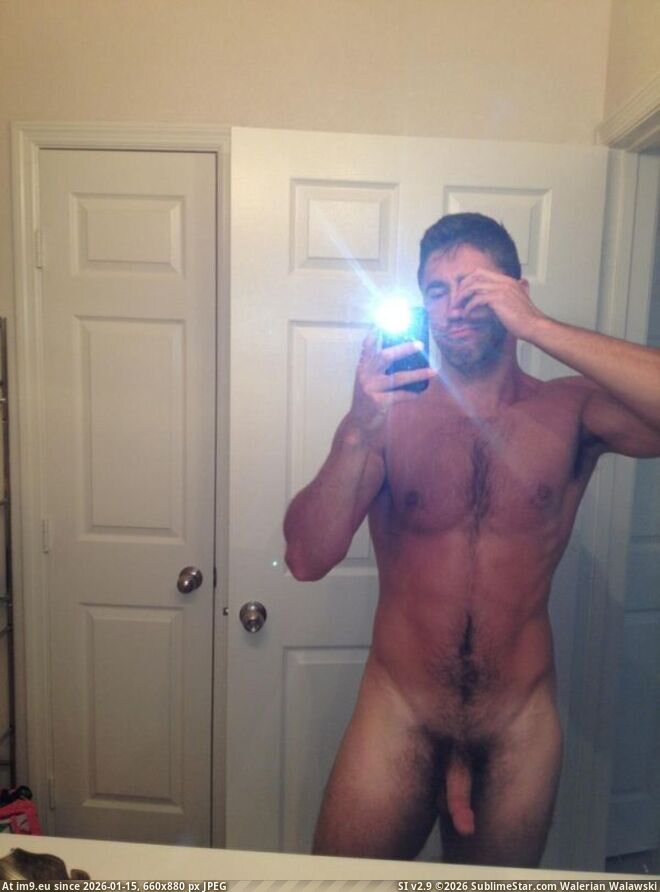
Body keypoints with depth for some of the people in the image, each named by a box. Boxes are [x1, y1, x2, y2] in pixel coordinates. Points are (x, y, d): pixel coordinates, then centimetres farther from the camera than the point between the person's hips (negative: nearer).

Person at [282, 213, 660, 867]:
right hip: (397, 719, 0)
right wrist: (360, 433, -31)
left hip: (521, 729, 1)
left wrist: (534, 326, -25)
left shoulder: (571, 412, -6)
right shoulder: (387, 416, -9)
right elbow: (306, 560, -16)